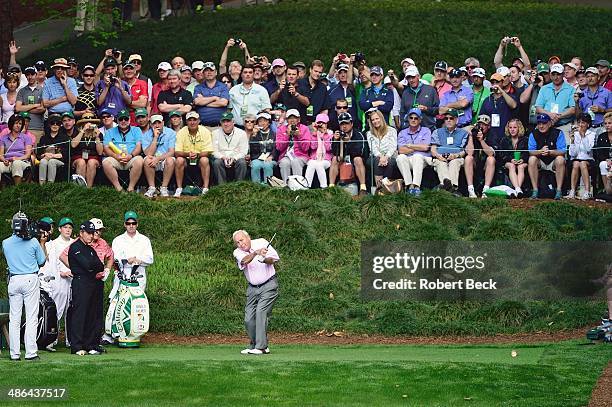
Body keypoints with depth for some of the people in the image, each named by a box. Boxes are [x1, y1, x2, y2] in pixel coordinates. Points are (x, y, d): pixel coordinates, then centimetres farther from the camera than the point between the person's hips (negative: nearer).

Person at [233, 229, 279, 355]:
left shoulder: (262, 242, -4)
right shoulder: (237, 252, -3)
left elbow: (275, 258, -6)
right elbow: (244, 261, -25)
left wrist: (265, 260, -27)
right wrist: (255, 253, -43)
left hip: (268, 285, -4)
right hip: (253, 288, 4)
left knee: (261, 312, -18)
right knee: (249, 319, -1)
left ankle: (261, 347, -20)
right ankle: (253, 345, 16)